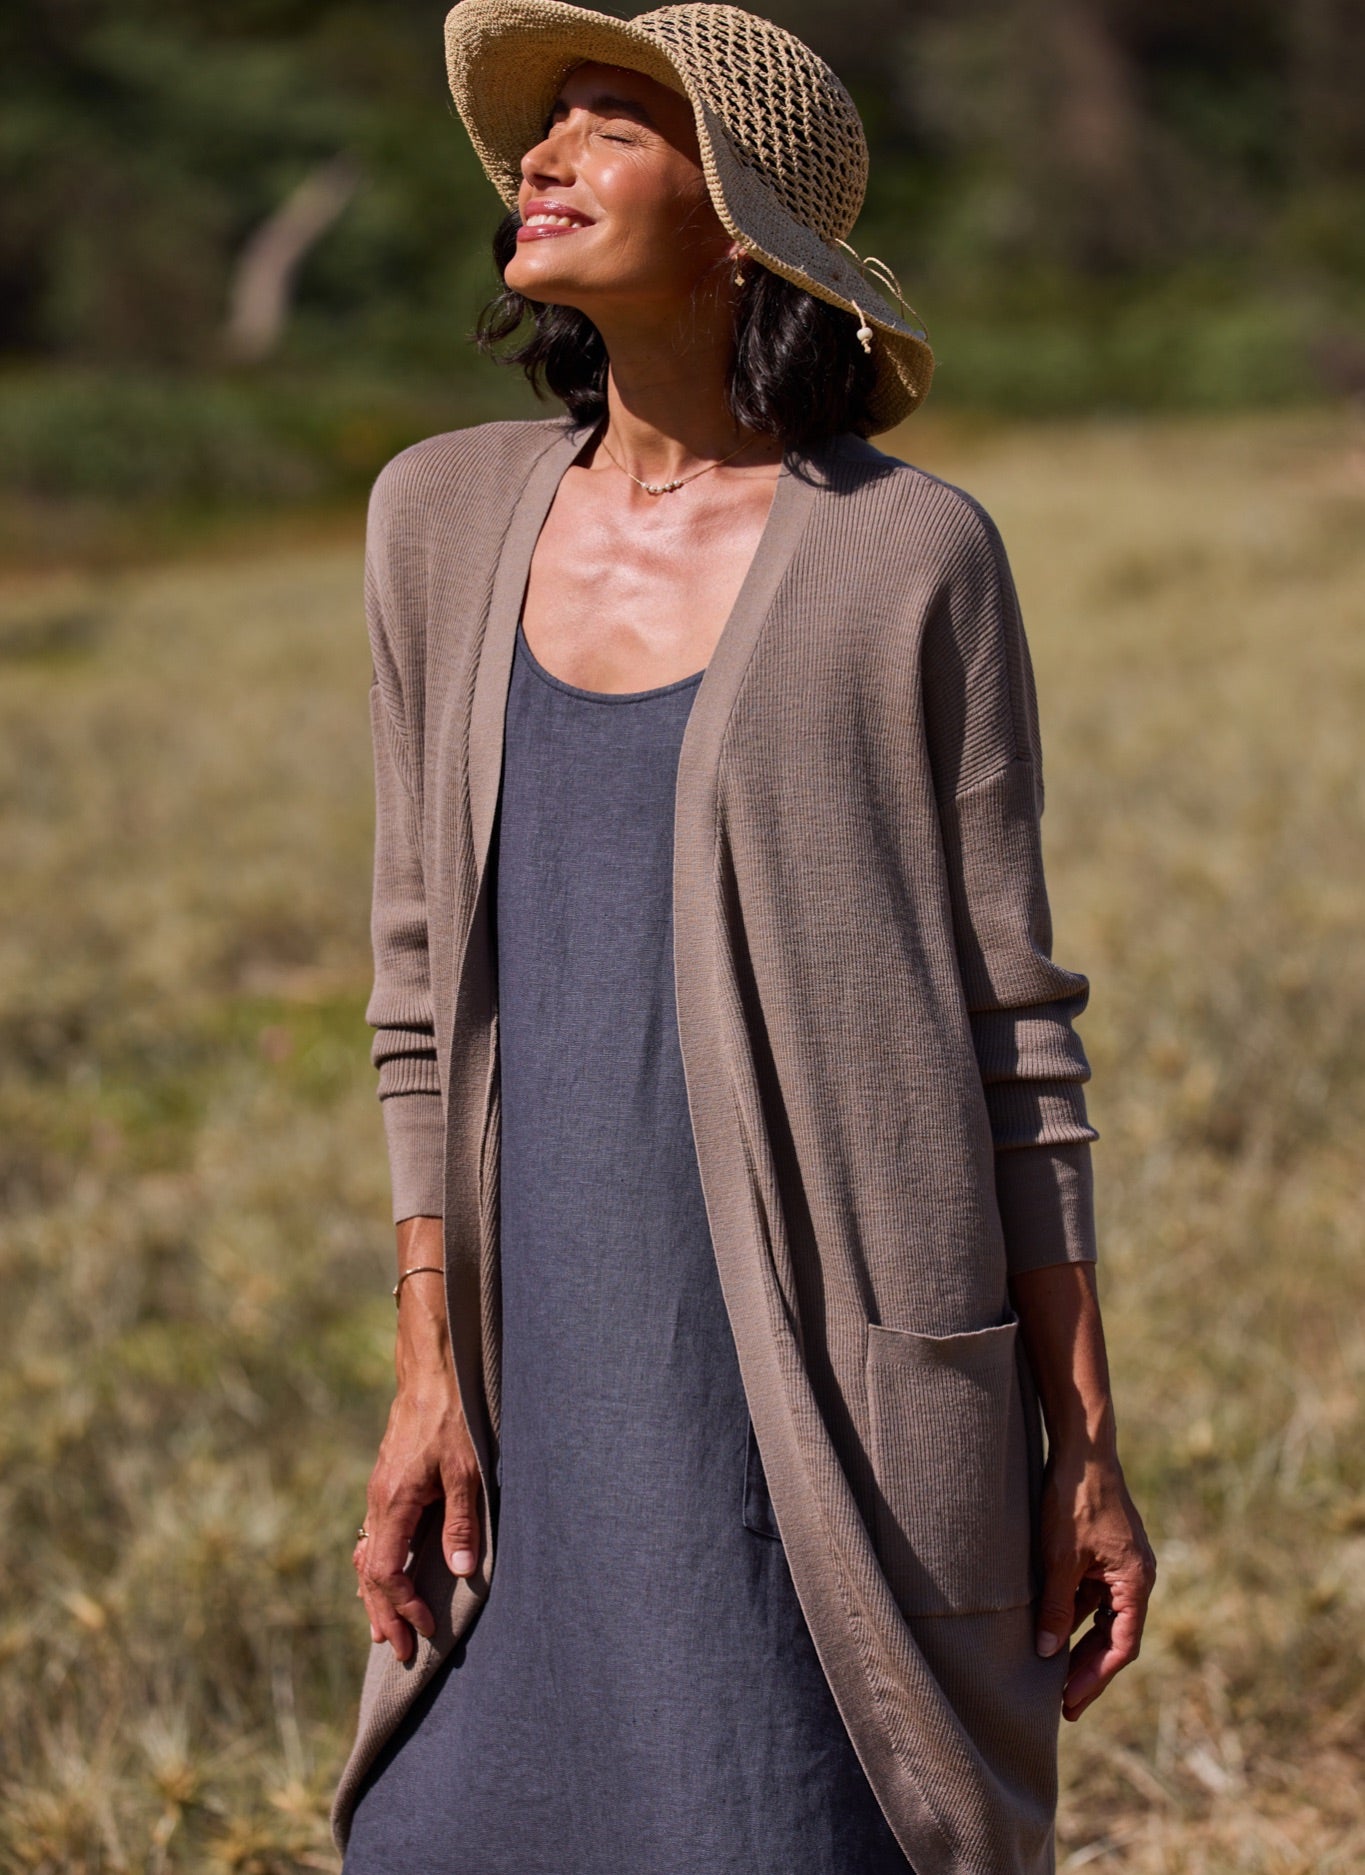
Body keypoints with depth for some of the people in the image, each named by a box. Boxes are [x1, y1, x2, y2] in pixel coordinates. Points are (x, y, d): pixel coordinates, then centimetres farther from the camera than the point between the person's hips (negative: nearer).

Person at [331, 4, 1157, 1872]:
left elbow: (1012, 1014, -2)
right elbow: (429, 975, 10)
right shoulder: (445, 516, 6)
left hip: (843, 1379, -4)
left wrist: (1085, 1446, -2)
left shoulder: (910, 554, -5)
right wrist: (432, 1371, 4)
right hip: (559, 1381, 4)